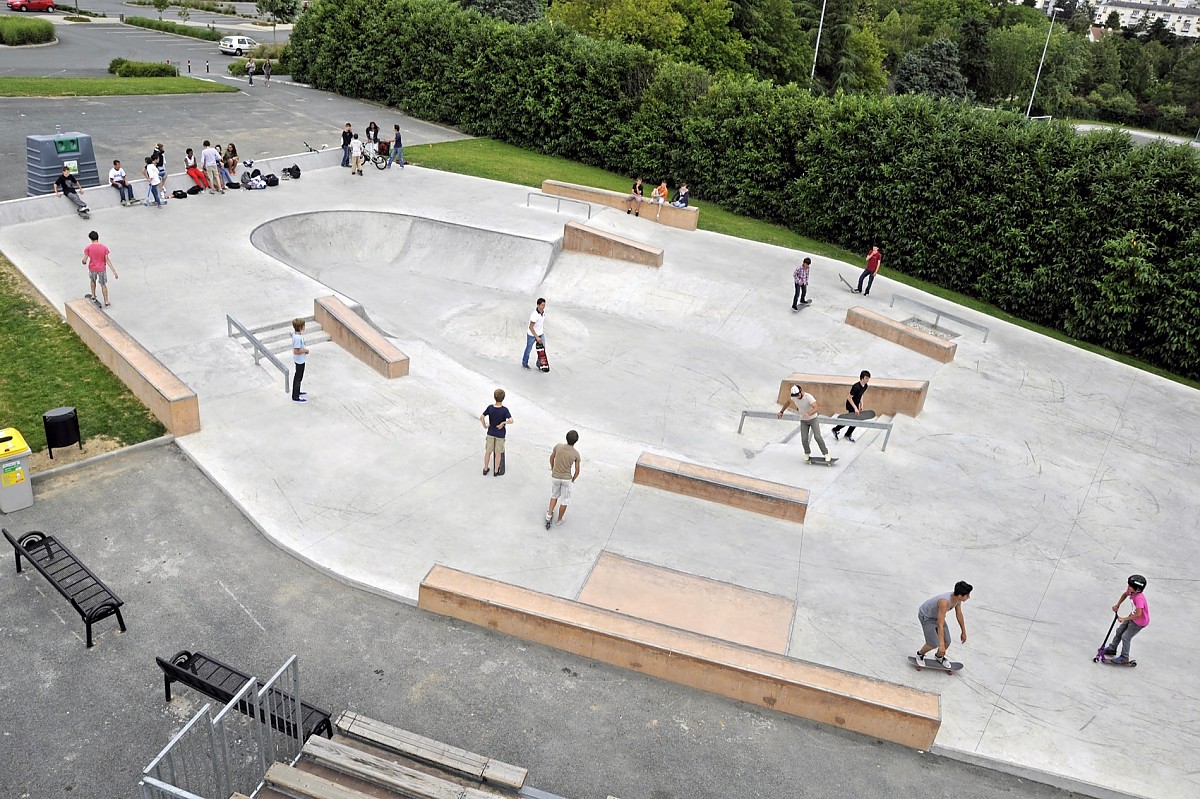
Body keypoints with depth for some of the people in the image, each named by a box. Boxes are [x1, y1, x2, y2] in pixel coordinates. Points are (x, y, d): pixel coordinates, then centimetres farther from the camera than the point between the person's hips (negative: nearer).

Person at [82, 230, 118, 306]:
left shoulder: (88, 248, -14)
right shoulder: (104, 248, -12)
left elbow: (84, 260, -13)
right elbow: (107, 260, -14)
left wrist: (83, 262, 13)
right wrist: (114, 271, -11)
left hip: (92, 268, 0)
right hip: (102, 269, 0)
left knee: (93, 280, 31)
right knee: (103, 284, 14)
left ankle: (93, 295, 39)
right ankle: (106, 302, 16)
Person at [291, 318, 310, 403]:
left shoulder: (294, 332, -5)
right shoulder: (298, 338, -32)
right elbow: (296, 351, -31)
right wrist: (305, 350, -15)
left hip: (299, 360, 9)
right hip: (300, 360, -9)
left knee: (297, 376, 24)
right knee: (298, 378, 3)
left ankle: (297, 392, 41)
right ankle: (295, 397, 14)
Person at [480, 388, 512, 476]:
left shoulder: (490, 407, -12)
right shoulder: (504, 410, -20)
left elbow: (481, 417, -12)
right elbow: (511, 420, -31)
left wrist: (485, 425, 1)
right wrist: (503, 423, -19)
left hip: (490, 433, 3)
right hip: (500, 435, -3)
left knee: (488, 451, 17)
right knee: (498, 453, 12)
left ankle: (485, 469, 29)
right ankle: (496, 471, 23)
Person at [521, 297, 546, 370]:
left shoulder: (543, 310, -12)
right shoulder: (534, 315, -35)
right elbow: (530, 327, -28)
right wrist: (537, 337, -26)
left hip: (540, 333, 6)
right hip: (532, 335, -6)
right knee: (528, 349, 15)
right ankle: (524, 363, 37)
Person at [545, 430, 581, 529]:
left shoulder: (558, 446, -14)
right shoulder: (576, 454, -17)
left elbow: (552, 458, 4)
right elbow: (577, 471, -9)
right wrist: (573, 480, 12)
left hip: (555, 477, 2)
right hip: (567, 479, -2)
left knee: (554, 495, 27)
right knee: (564, 500, 17)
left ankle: (549, 515, 21)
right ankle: (559, 520, 30)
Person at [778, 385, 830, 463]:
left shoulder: (809, 397, -30)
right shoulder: (794, 398, -13)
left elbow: (815, 408, -40)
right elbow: (788, 402, 11)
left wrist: (808, 414, -59)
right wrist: (781, 411, 10)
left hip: (813, 419, -4)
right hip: (803, 421, 4)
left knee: (817, 436, -16)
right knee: (804, 439, -5)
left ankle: (826, 454, -5)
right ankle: (807, 453, 22)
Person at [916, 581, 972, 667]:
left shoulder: (958, 598, -17)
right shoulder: (945, 602, -42)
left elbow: (959, 615, 3)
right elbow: (940, 625, -41)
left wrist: (964, 632, 13)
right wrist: (941, 645, -42)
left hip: (937, 615, 7)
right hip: (926, 616, -7)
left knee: (947, 642, 2)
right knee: (934, 644, -14)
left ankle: (939, 656, 32)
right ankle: (920, 654, 16)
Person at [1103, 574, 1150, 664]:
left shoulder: (1139, 598, -38)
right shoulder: (1131, 591, -13)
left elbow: (1138, 614, -45)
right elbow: (1124, 594, 13)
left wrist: (1124, 619, -39)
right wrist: (1117, 605, 7)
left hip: (1140, 622, -9)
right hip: (1133, 617, 9)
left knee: (1125, 637, -5)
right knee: (1119, 631, 18)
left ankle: (1124, 658, 11)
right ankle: (1112, 648, 35)